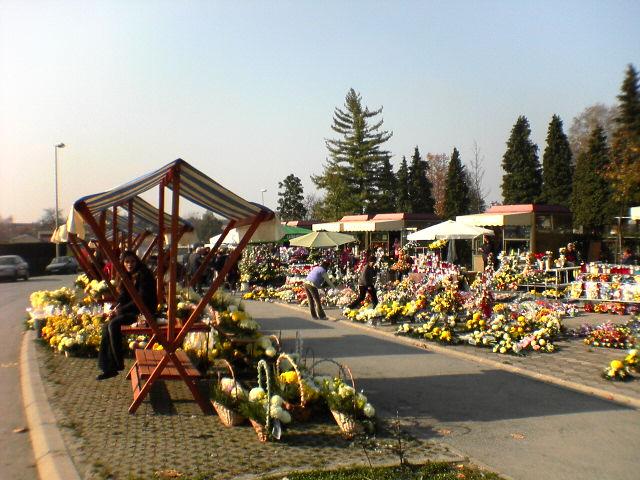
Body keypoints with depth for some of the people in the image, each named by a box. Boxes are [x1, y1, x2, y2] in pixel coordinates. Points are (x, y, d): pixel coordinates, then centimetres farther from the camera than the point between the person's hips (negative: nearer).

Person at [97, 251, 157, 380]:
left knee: (114, 324, -25)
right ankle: (109, 368, -10)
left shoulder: (143, 275, -13)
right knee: (107, 326, -10)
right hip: (132, 310, 9)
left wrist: (120, 310, -19)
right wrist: (115, 309, -6)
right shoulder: (128, 277, 14)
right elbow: (123, 297, 14)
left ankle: (118, 364, -16)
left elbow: (142, 299, -20)